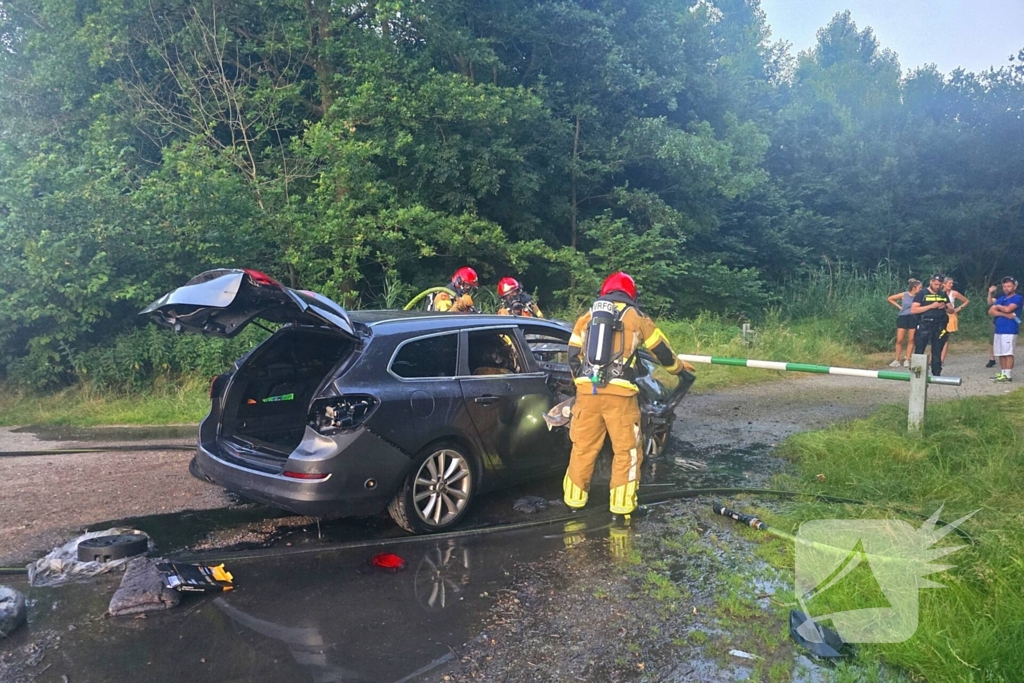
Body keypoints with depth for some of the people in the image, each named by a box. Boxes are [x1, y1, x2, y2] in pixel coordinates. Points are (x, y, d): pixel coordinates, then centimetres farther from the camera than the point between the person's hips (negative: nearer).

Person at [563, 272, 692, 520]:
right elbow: (661, 351, 16)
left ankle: (574, 499, 22)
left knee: (583, 447, 13)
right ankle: (621, 506, 9)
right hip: (619, 394, -3)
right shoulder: (636, 317, 7)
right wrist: (679, 367, 35)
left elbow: (573, 355, 17)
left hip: (587, 391, 4)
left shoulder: (587, 316, 15)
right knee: (626, 450, 7)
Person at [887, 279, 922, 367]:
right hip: (902, 317, -1)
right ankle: (896, 360, 7)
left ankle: (907, 360, 12)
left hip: (913, 318, 1)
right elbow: (890, 299, 3)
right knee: (899, 340, 0)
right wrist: (899, 306, 1)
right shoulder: (904, 295, -6)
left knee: (911, 340, 5)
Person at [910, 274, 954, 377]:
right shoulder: (922, 293, -1)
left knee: (937, 351, 8)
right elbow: (913, 310, -11)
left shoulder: (943, 294, 13)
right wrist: (931, 306, -16)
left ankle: (936, 374, 14)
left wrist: (945, 307, -6)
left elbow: (951, 310, 17)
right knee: (919, 351, -4)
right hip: (924, 325, -5)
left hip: (939, 326, 5)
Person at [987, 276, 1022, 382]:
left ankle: (1008, 375, -7)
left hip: (1010, 331, -7)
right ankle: (1002, 373, 16)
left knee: (1008, 353, -8)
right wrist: (1005, 314, -10)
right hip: (999, 330, 7)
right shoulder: (1001, 298, 16)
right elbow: (991, 311, 6)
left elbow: (1008, 309, -19)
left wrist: (998, 306, 2)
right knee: (1001, 353, 10)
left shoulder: (1017, 298, -4)